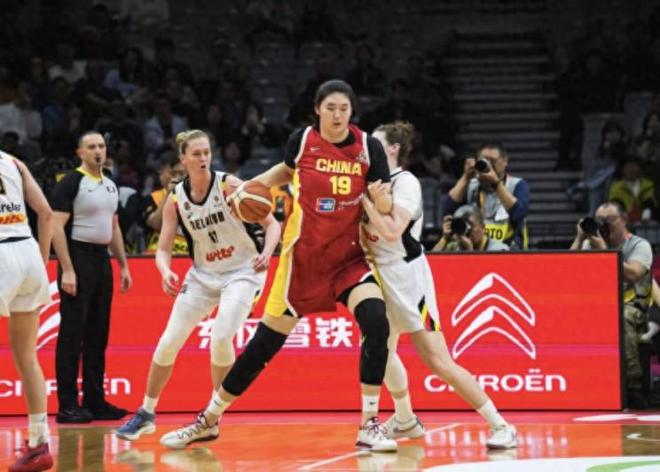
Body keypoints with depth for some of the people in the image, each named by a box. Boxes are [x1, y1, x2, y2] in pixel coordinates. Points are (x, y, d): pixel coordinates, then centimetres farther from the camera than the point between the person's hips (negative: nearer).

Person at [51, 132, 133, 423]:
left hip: (102, 260, 8)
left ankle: (94, 402, 16)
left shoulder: (110, 185, 15)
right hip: (78, 258, -8)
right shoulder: (71, 183, -9)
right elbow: (57, 227, -14)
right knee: (72, 336, -6)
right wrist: (67, 270, -20)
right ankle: (67, 406, -5)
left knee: (98, 335, 10)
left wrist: (123, 265, 16)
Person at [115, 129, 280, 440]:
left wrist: (266, 253, -32)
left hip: (242, 272, -4)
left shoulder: (229, 185, -15)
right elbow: (163, 249, -2)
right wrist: (165, 272, -24)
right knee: (168, 342, 0)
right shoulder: (175, 199, -5)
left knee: (220, 337, -22)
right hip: (203, 274, 4)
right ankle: (146, 414, 17)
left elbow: (272, 223, -13)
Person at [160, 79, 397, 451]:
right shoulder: (303, 140, -6)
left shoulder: (368, 146, -7)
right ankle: (209, 421, 19)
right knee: (265, 344, 2)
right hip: (303, 256, 0)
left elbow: (386, 207, -5)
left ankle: (370, 425, -12)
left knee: (377, 323, -24)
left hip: (348, 256, 0)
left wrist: (382, 199, -27)